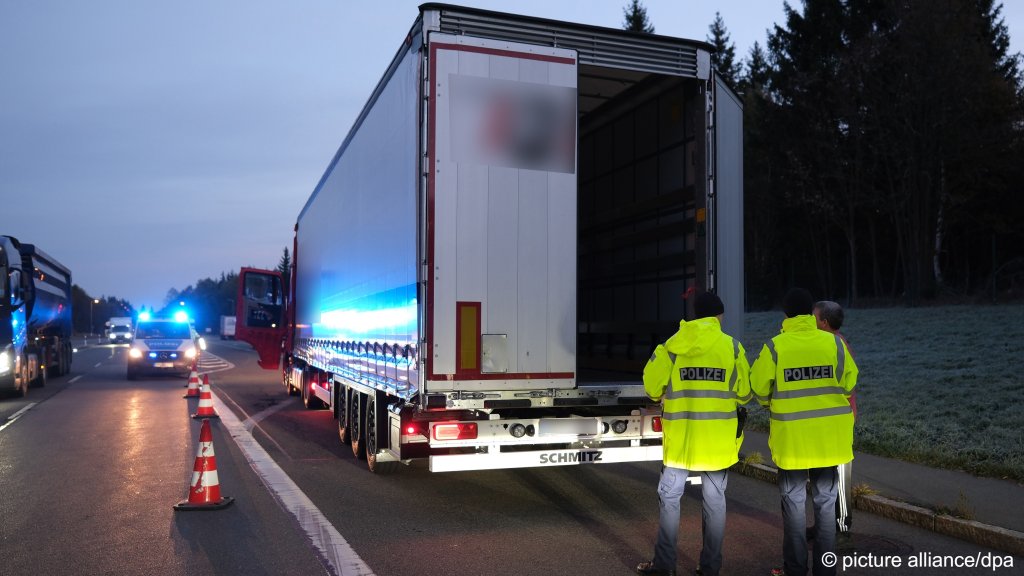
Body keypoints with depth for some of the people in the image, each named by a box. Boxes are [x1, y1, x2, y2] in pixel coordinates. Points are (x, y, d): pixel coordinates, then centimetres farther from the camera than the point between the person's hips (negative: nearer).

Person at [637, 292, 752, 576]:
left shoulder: (672, 345, -3)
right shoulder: (732, 346, -2)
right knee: (715, 499, 10)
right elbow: (745, 392, 1)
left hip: (680, 435, 0)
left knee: (669, 496, 10)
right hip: (718, 438, 1)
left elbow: (652, 385, -2)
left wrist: (665, 399, 20)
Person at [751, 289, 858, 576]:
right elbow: (849, 383, 3)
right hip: (828, 439, 2)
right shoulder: (835, 343, -5)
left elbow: (759, 389, -4)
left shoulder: (774, 347, -11)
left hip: (791, 439, -2)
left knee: (794, 502, 10)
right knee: (826, 502, 14)